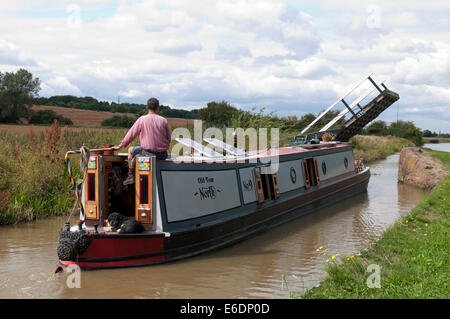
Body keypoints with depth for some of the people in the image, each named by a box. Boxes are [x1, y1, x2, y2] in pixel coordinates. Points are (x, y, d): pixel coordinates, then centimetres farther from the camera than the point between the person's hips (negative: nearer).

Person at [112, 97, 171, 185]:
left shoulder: (142, 119, -4)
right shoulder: (164, 120, 0)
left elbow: (131, 134, 4)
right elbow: (169, 139, 6)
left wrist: (120, 146, 16)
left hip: (148, 153, -3)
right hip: (163, 156, 3)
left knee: (131, 150, 24)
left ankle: (131, 176, 26)